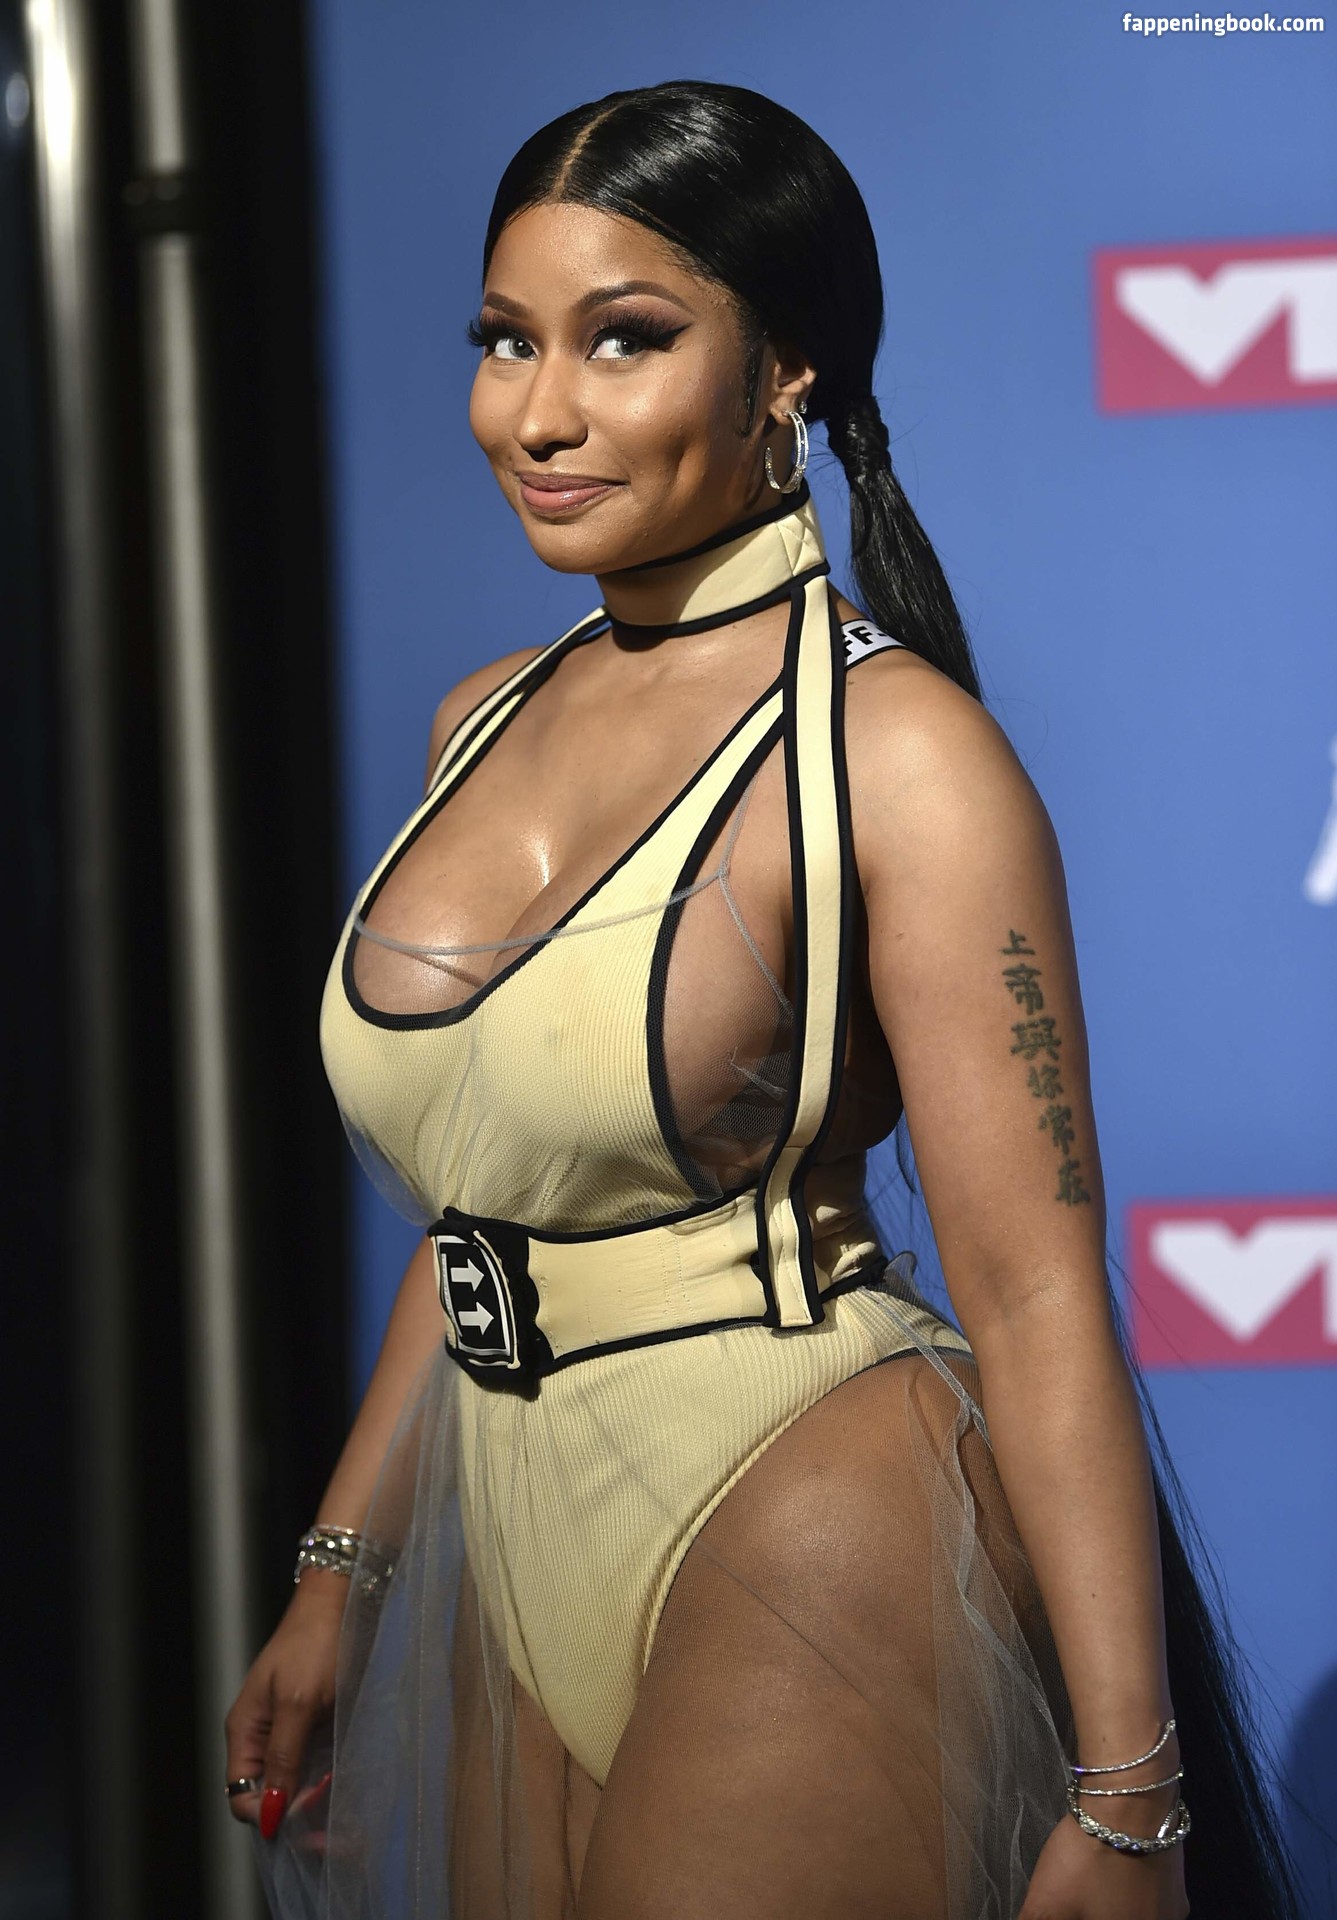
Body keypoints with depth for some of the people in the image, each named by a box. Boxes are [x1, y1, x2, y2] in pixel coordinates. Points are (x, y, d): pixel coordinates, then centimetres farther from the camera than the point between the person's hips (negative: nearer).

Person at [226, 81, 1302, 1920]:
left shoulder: (897, 750, -13)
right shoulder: (488, 725, 9)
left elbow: (1036, 1301, -16)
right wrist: (341, 1575, 18)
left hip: (810, 1550, -7)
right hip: (532, 1587, 7)